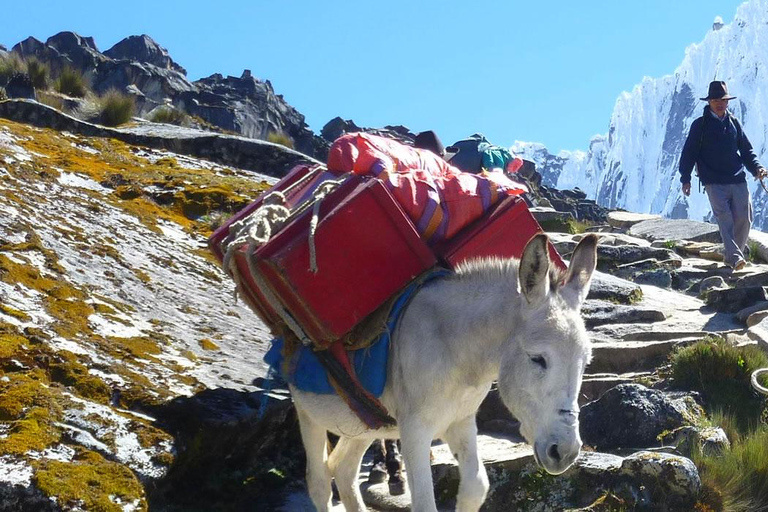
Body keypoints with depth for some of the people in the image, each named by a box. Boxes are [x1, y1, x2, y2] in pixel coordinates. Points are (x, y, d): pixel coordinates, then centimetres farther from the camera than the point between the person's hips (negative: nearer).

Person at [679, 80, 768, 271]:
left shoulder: (734, 123, 16)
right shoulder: (700, 125, 5)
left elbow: (746, 150, 20)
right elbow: (689, 153, 5)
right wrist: (685, 178, -3)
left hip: (738, 180, 4)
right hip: (714, 182, -4)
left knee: (744, 218, -3)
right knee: (724, 217, -17)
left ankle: (733, 254, 13)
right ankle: (734, 257, -27)